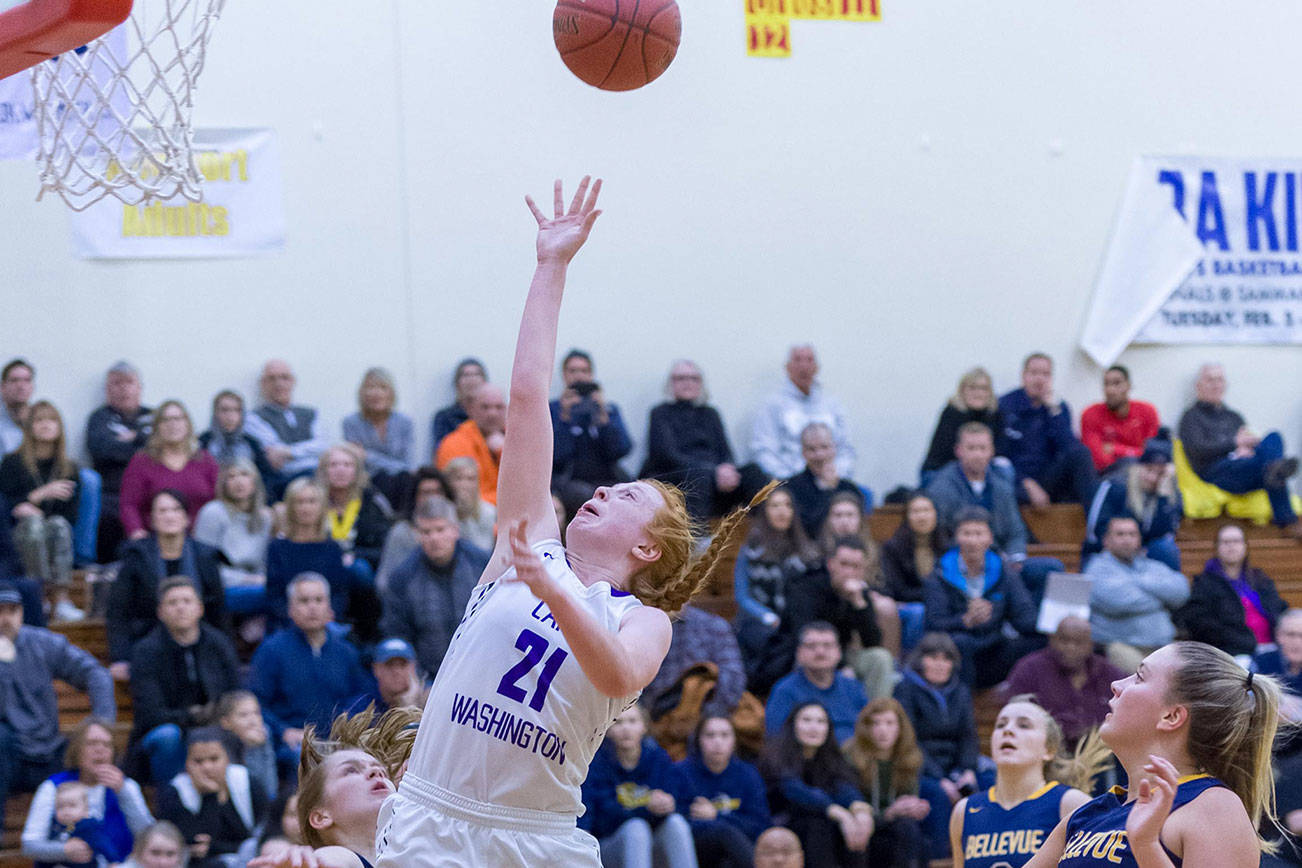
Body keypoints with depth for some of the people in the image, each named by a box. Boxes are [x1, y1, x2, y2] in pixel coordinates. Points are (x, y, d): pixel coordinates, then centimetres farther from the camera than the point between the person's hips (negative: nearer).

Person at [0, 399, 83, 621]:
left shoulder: (69, 468, 16)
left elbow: (71, 515, 7)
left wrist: (32, 509, -9)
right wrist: (42, 494, -9)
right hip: (20, 539, -1)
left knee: (59, 525, -34)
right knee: (33, 524, -35)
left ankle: (62, 600, -43)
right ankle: (60, 600, -43)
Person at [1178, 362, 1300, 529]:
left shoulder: (1233, 417, 35)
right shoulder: (1192, 417, 15)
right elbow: (1197, 450, -3)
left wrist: (1245, 449, -2)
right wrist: (1235, 443, -10)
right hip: (1217, 473, -5)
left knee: (1273, 438, -28)